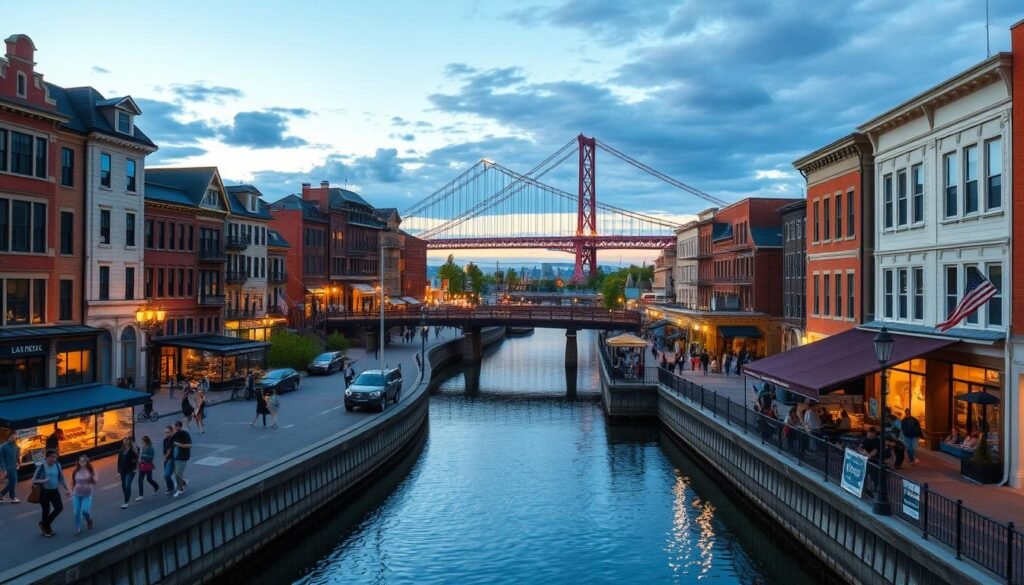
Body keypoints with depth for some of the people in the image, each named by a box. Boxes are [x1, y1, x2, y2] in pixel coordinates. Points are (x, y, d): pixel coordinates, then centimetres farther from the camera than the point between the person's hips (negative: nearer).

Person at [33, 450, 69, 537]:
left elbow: (62, 479, 10)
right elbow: (34, 480, -11)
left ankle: (44, 524, 23)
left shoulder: (57, 465, -1)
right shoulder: (41, 466, -16)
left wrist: (67, 489, 5)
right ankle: (47, 530, 23)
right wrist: (43, 481, -30)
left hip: (55, 491, 5)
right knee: (46, 510, 2)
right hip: (44, 491, -5)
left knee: (59, 507, 0)